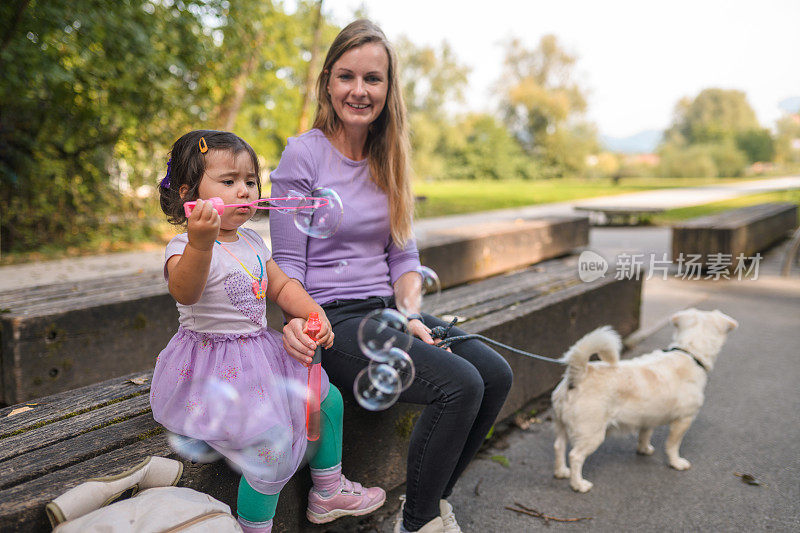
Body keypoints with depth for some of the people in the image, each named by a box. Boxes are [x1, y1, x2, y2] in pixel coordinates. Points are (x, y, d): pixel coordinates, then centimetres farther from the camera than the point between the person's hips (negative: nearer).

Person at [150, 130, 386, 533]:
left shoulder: (251, 241, 9)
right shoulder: (185, 248, -18)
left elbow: (281, 285, 17)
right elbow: (184, 293, -40)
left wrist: (314, 314, 0)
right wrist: (200, 243, -58)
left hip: (261, 354, 9)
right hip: (214, 372, -9)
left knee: (328, 398, 13)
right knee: (273, 443, -22)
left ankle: (328, 491, 32)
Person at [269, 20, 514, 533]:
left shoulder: (388, 159, 11)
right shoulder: (302, 155, -8)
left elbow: (403, 252, 12)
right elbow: (288, 263, -8)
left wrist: (410, 314, -5)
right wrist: (295, 319, -28)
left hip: (386, 308, 7)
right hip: (333, 319, -6)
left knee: (496, 373, -10)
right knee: (460, 384, -23)